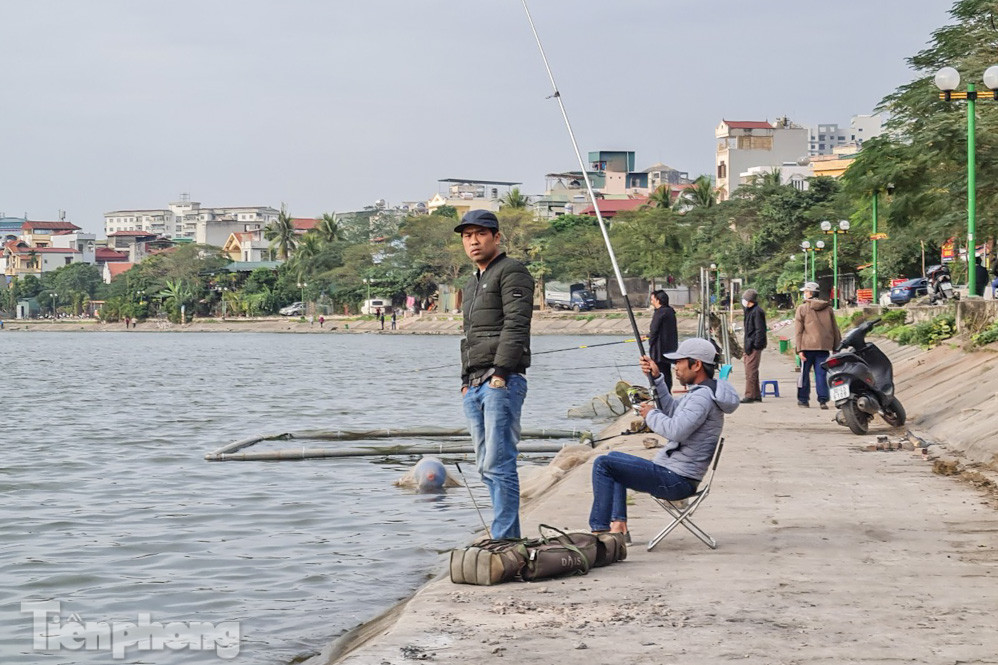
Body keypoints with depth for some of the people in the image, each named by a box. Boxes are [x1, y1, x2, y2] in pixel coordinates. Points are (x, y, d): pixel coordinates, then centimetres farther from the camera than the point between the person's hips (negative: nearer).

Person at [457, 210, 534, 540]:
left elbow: (515, 325, -14)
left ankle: (503, 540, -13)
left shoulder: (512, 272, -3)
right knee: (488, 467, 8)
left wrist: (500, 372, -20)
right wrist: (466, 381, 19)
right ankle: (510, 538, 12)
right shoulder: (472, 284, 25)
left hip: (503, 382, -9)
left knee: (499, 463, -13)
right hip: (475, 385, 9)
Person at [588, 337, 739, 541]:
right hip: (677, 477, 11)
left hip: (676, 480, -11)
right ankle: (618, 525, 13)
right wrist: (656, 378, 15)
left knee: (603, 464, -10)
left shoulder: (703, 396, -20)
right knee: (615, 457, 25)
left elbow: (675, 431, -31)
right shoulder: (702, 392, 13)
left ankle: (599, 529, -5)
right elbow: (672, 410, 27)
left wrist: (651, 414, -12)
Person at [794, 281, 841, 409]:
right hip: (824, 347, 3)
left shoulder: (802, 308, 0)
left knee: (804, 373, 7)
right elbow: (835, 329, 15)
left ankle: (803, 399, 11)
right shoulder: (828, 309, 12)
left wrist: (799, 349, -5)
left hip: (807, 346, -3)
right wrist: (837, 347, 19)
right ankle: (823, 400, -2)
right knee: (821, 373, 4)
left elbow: (798, 331, -4)